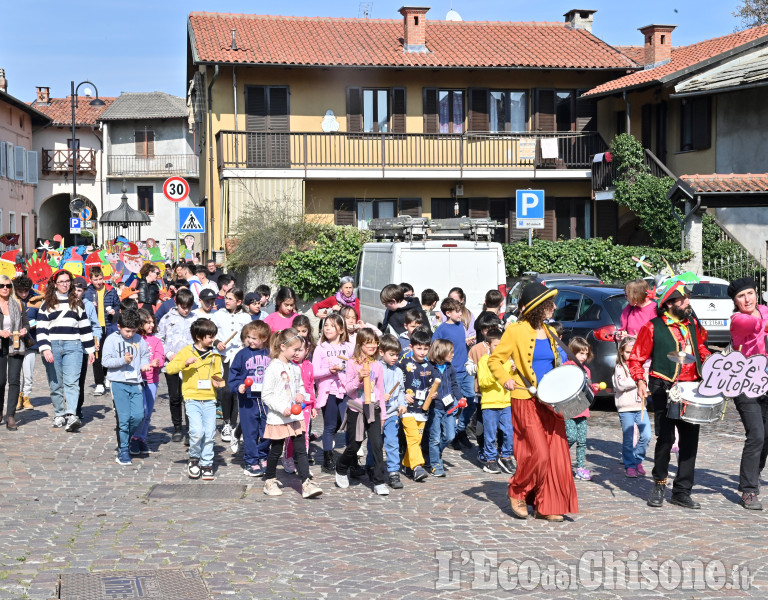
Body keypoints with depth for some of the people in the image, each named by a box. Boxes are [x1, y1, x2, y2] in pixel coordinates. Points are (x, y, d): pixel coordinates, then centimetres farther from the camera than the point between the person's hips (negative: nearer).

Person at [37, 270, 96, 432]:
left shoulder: (77, 303, 15)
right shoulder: (47, 304, 8)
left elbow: (85, 327, 17)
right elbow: (41, 328, 1)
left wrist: (90, 350, 13)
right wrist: (45, 349, -11)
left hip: (73, 347, 0)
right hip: (53, 347, 0)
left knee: (71, 382, -14)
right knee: (55, 384, 4)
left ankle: (71, 415, -25)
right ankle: (59, 415, 15)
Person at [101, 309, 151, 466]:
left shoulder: (139, 340, 8)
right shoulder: (112, 340, -2)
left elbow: (145, 355, 20)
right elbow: (105, 361, -7)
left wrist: (144, 363, -2)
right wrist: (123, 360, -19)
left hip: (136, 383, 3)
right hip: (119, 383, -3)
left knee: (139, 416, -5)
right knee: (124, 418, -4)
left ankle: (125, 439, 23)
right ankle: (123, 450, 7)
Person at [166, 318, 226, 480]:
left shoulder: (214, 355, 12)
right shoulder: (186, 351, 1)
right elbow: (169, 369, -5)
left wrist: (218, 382, 1)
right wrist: (185, 362, -19)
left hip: (209, 400, 3)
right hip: (192, 398, -3)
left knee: (209, 434, 0)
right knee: (197, 431, -16)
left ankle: (206, 464, 13)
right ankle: (194, 459, 8)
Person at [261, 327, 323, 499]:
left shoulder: (295, 368, 9)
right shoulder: (273, 368, -12)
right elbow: (266, 395, -14)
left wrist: (302, 394, 0)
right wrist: (282, 409, -22)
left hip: (296, 417, 6)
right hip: (278, 419, -6)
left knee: (301, 450, -1)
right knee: (276, 451, 8)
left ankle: (306, 484, -4)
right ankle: (269, 481, 25)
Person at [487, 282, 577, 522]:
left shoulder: (549, 332, 14)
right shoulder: (516, 331, -6)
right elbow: (494, 360, -4)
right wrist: (505, 379, -21)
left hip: (551, 401, 7)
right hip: (527, 401, -6)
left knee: (556, 454, 2)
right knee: (538, 453, -11)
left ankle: (547, 507, 11)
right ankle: (517, 493, 13)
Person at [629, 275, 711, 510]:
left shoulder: (692, 322, 11)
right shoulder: (653, 328, -5)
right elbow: (636, 359, -2)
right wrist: (640, 381, -17)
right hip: (664, 389, -5)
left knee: (690, 439, 4)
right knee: (666, 438, -9)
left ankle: (682, 492, 13)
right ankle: (659, 485, 14)